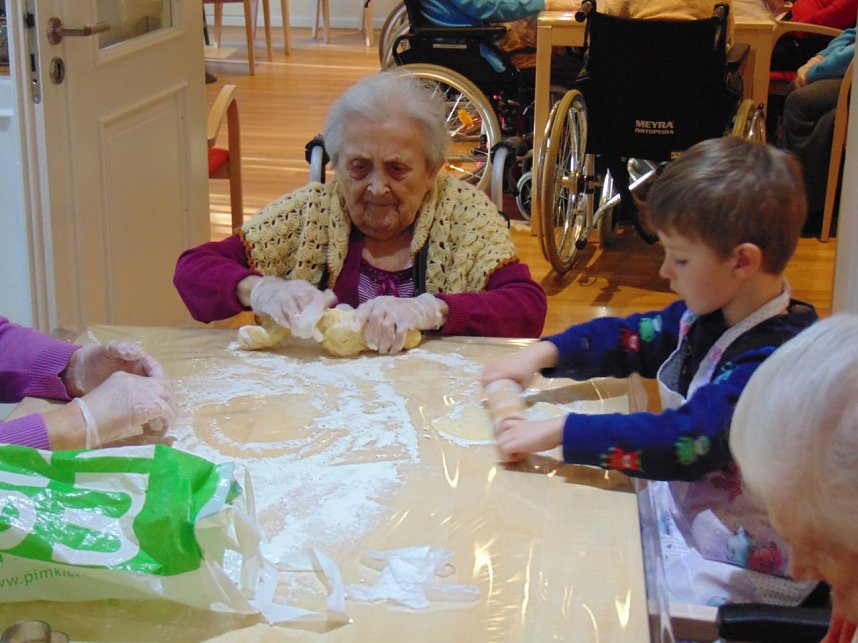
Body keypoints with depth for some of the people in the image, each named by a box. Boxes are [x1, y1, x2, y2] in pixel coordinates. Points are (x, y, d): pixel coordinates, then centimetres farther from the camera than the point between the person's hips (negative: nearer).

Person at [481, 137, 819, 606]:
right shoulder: (705, 317, 3)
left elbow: (688, 442, -33)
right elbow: (630, 338, 16)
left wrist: (557, 432, -30)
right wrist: (542, 354, 0)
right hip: (678, 514, 8)